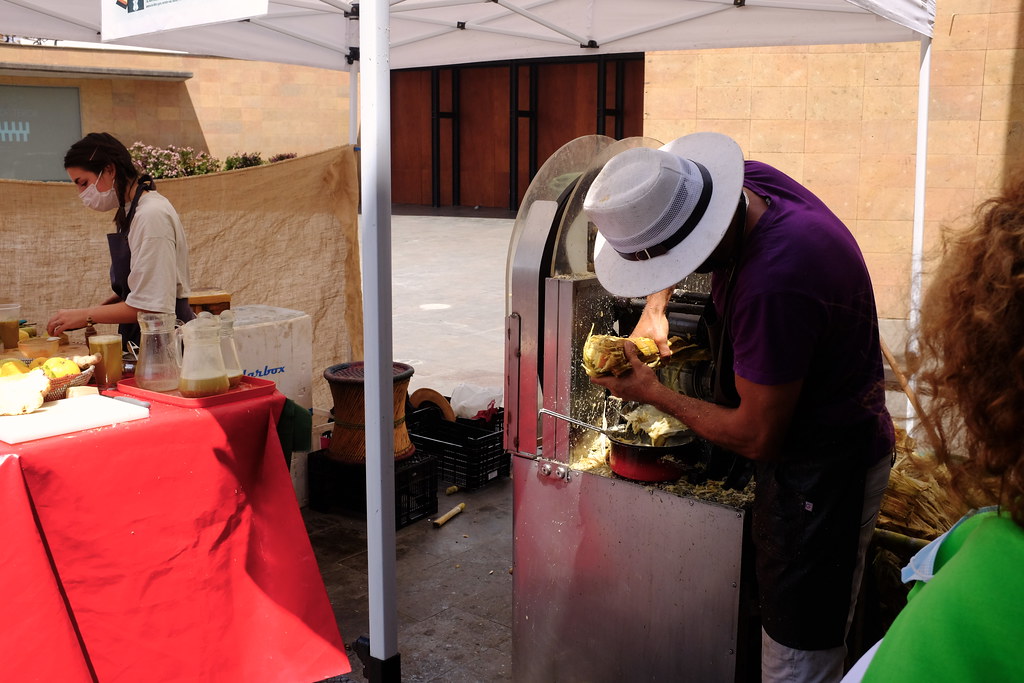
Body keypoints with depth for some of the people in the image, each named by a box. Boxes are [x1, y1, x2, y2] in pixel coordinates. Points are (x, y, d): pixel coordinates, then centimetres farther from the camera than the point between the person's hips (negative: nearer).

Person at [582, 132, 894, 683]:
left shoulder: (774, 286, -35)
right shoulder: (753, 180, -8)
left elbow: (755, 438, -24)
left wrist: (653, 394, -11)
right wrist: (654, 308, 3)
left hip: (823, 471, -9)